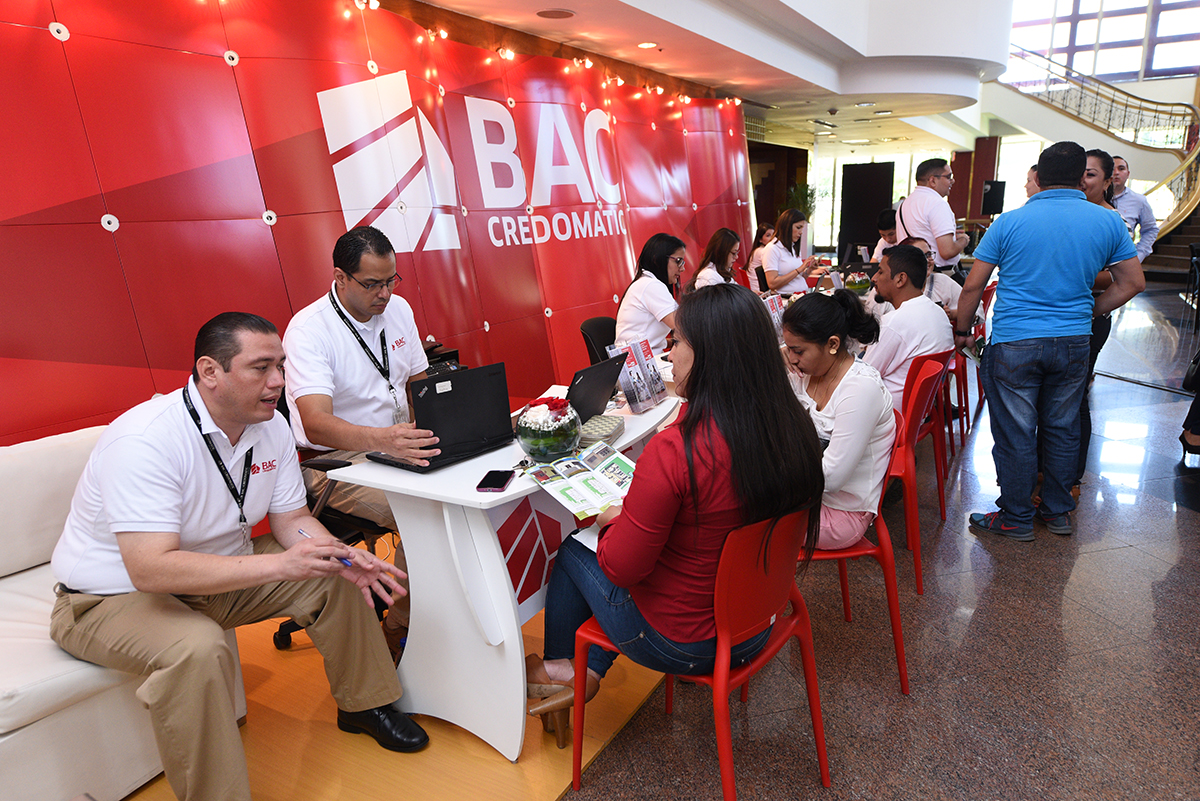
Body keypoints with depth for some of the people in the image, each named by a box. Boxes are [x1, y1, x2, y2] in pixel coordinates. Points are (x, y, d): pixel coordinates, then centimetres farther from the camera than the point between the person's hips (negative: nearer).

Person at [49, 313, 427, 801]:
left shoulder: (271, 427, -9)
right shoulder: (144, 441, -31)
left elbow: (291, 519, -2)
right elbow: (150, 569, -38)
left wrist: (341, 556, -23)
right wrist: (277, 564, -43)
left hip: (215, 571, 7)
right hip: (111, 596, -6)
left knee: (335, 575, -5)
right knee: (197, 650, -36)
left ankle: (364, 705, 15)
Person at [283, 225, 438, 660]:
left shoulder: (398, 309, 5)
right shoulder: (309, 328, -17)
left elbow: (420, 384, 14)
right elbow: (316, 424, -30)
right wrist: (383, 439, -48)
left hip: (397, 444, 6)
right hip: (337, 461, -6)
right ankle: (398, 635, -7)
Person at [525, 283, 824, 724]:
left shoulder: (673, 451, -33)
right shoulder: (795, 428, -11)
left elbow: (621, 567, -22)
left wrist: (613, 519, -1)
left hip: (683, 646, -6)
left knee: (571, 553, 18)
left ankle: (559, 667, 43)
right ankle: (589, 672, 37)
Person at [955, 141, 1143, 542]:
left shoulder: (1009, 222, -5)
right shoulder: (1108, 222, 4)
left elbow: (973, 287, -4)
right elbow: (1133, 283, 10)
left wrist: (962, 331, 8)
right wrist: (1088, 312, 20)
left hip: (1014, 343, -4)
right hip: (1073, 343, 4)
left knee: (1015, 434, 4)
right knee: (1062, 430, 16)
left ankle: (1016, 519, 15)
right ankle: (1058, 512, 30)